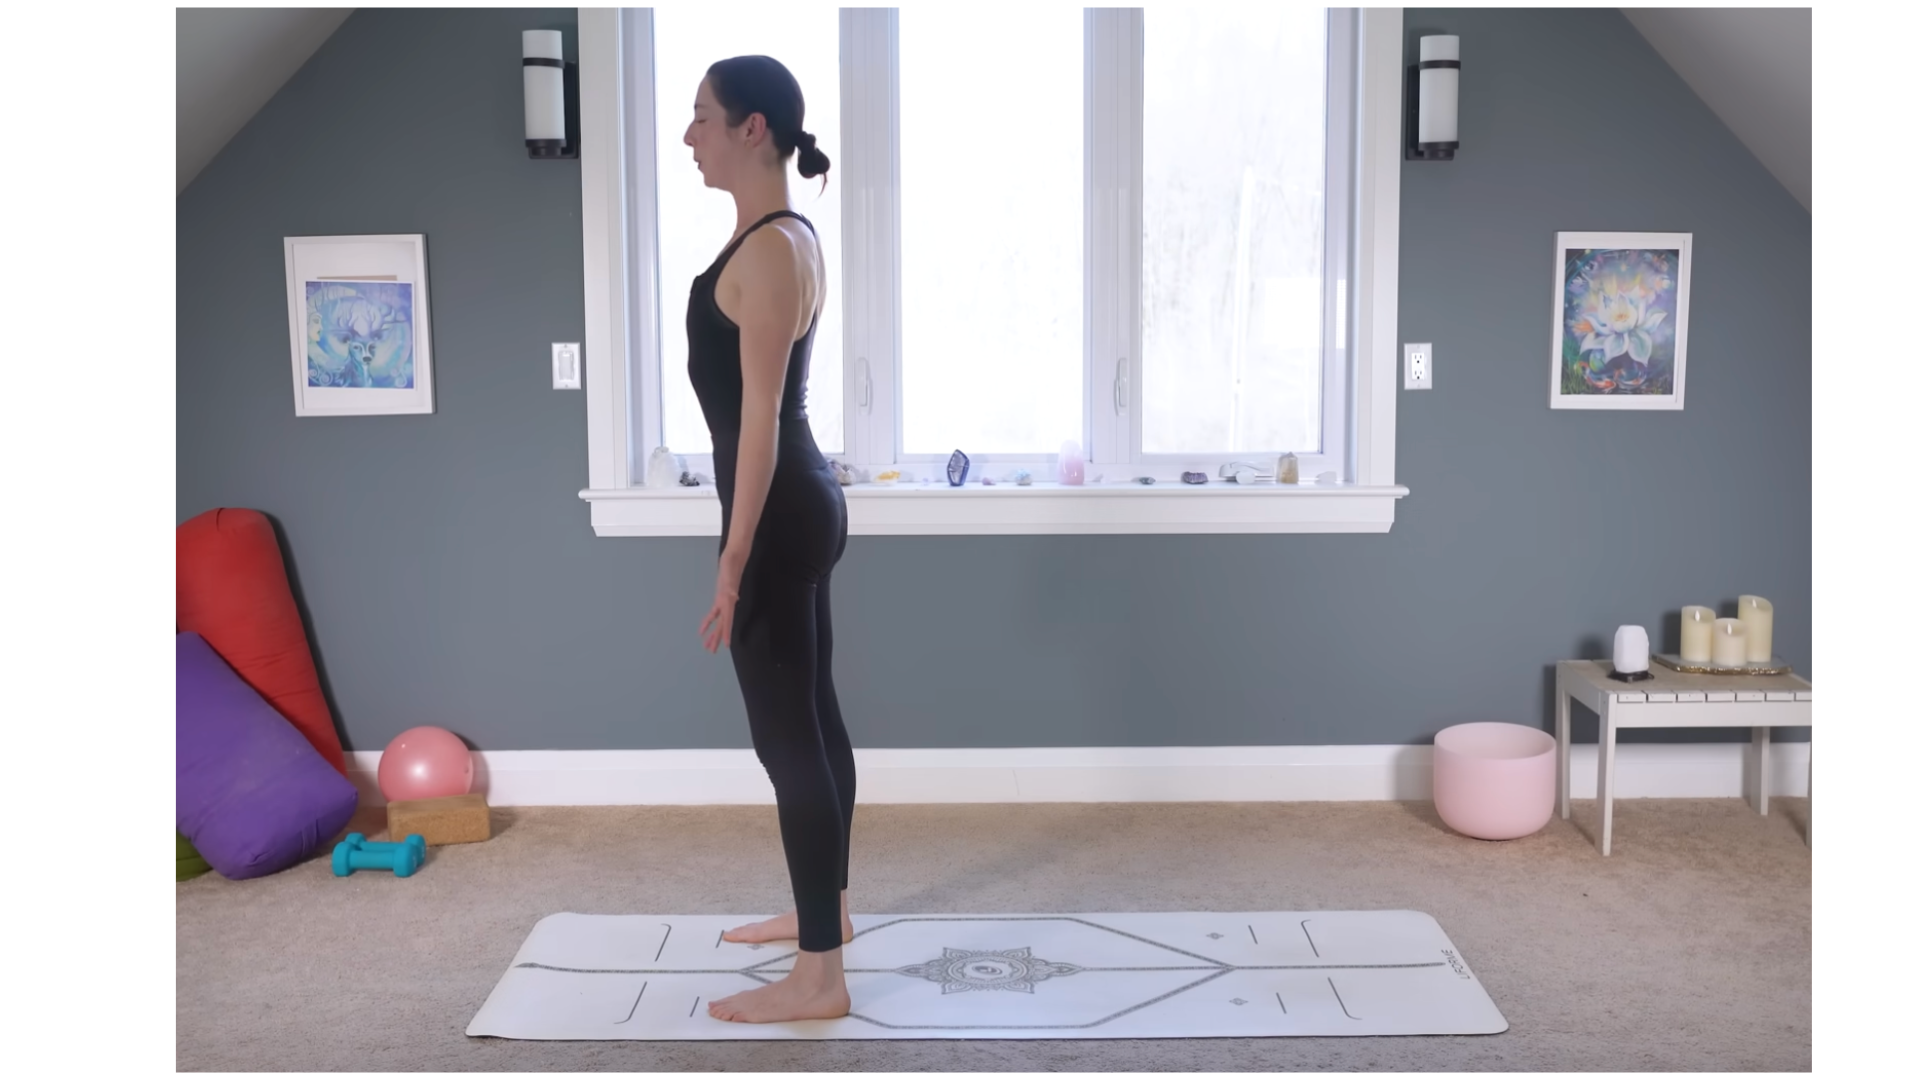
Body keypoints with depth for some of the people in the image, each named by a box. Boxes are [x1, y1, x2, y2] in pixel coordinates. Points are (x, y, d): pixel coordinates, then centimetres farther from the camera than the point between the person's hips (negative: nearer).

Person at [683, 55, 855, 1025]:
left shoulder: (768, 249, -17)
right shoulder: (781, 236, 13)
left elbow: (759, 414, -21)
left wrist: (733, 560, -20)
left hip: (779, 515, -10)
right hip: (801, 503, 10)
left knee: (786, 737, -4)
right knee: (810, 720, 19)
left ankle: (819, 978, 6)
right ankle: (825, 908, 35)